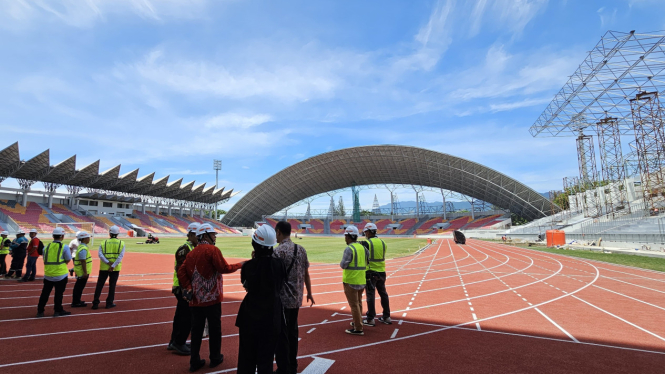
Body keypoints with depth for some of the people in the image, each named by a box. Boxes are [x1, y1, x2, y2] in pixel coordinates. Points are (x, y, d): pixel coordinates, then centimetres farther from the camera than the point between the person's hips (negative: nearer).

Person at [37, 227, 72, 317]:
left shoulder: (47, 247, 3)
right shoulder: (64, 247, -12)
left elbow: (45, 261, 9)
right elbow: (68, 260, -7)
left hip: (48, 275, 4)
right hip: (60, 275, -4)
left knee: (45, 293, 15)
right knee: (58, 293, 8)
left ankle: (40, 311, 21)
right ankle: (58, 310, 17)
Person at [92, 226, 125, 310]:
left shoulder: (103, 242, 2)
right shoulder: (121, 243, -1)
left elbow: (100, 254, -11)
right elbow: (121, 256, -12)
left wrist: (107, 262, -16)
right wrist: (113, 266, -13)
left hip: (104, 267, 1)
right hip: (115, 268, 0)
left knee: (99, 285, 11)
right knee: (112, 285, 8)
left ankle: (95, 303, 12)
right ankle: (109, 303, 13)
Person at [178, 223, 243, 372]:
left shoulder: (192, 252, 8)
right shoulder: (212, 250, -13)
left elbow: (181, 272, 3)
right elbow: (224, 268, -16)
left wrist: (188, 288, 2)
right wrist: (240, 265, -3)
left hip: (195, 298, 6)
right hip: (211, 297, -6)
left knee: (196, 330, 14)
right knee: (215, 328, 10)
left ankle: (194, 362, 20)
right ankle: (215, 358, 23)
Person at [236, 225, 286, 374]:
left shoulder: (249, 266, -17)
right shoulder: (279, 263, -13)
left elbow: (246, 285, 1)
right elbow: (280, 286, 0)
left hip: (251, 314, 0)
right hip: (272, 314, 1)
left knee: (247, 356, 18)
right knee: (266, 356, 15)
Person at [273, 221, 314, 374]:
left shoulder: (278, 251, -17)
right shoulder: (301, 249, 3)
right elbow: (306, 273, 9)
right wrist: (309, 293, 18)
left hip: (282, 299, -7)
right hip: (297, 298, 7)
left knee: (281, 335, 6)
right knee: (293, 332, 20)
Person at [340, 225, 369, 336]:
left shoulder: (349, 249, -17)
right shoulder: (362, 247, 7)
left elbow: (343, 265, -19)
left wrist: (341, 263, 2)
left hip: (351, 281, -8)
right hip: (361, 280, 8)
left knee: (354, 304, 1)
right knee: (359, 303, 21)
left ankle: (358, 328, 7)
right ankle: (357, 322, 36)